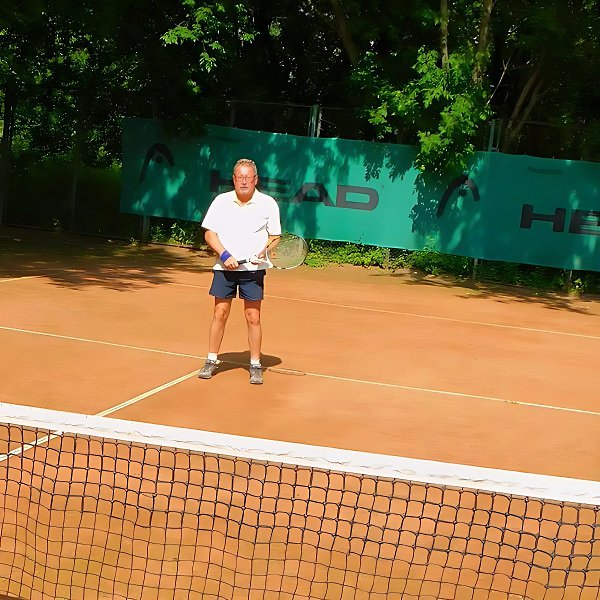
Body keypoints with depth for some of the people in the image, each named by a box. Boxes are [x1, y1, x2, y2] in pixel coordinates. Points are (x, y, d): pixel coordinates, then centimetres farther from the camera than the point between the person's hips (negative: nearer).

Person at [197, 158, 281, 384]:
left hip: (253, 269, -1)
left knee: (253, 318, 1)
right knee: (220, 314, 4)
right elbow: (209, 233, 5)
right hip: (224, 267, 1)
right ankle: (211, 360, 16)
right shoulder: (221, 201, 3)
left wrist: (264, 252, -16)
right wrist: (225, 255, -10)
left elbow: (275, 237, 4)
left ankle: (255, 365, 11)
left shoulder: (268, 204, 0)